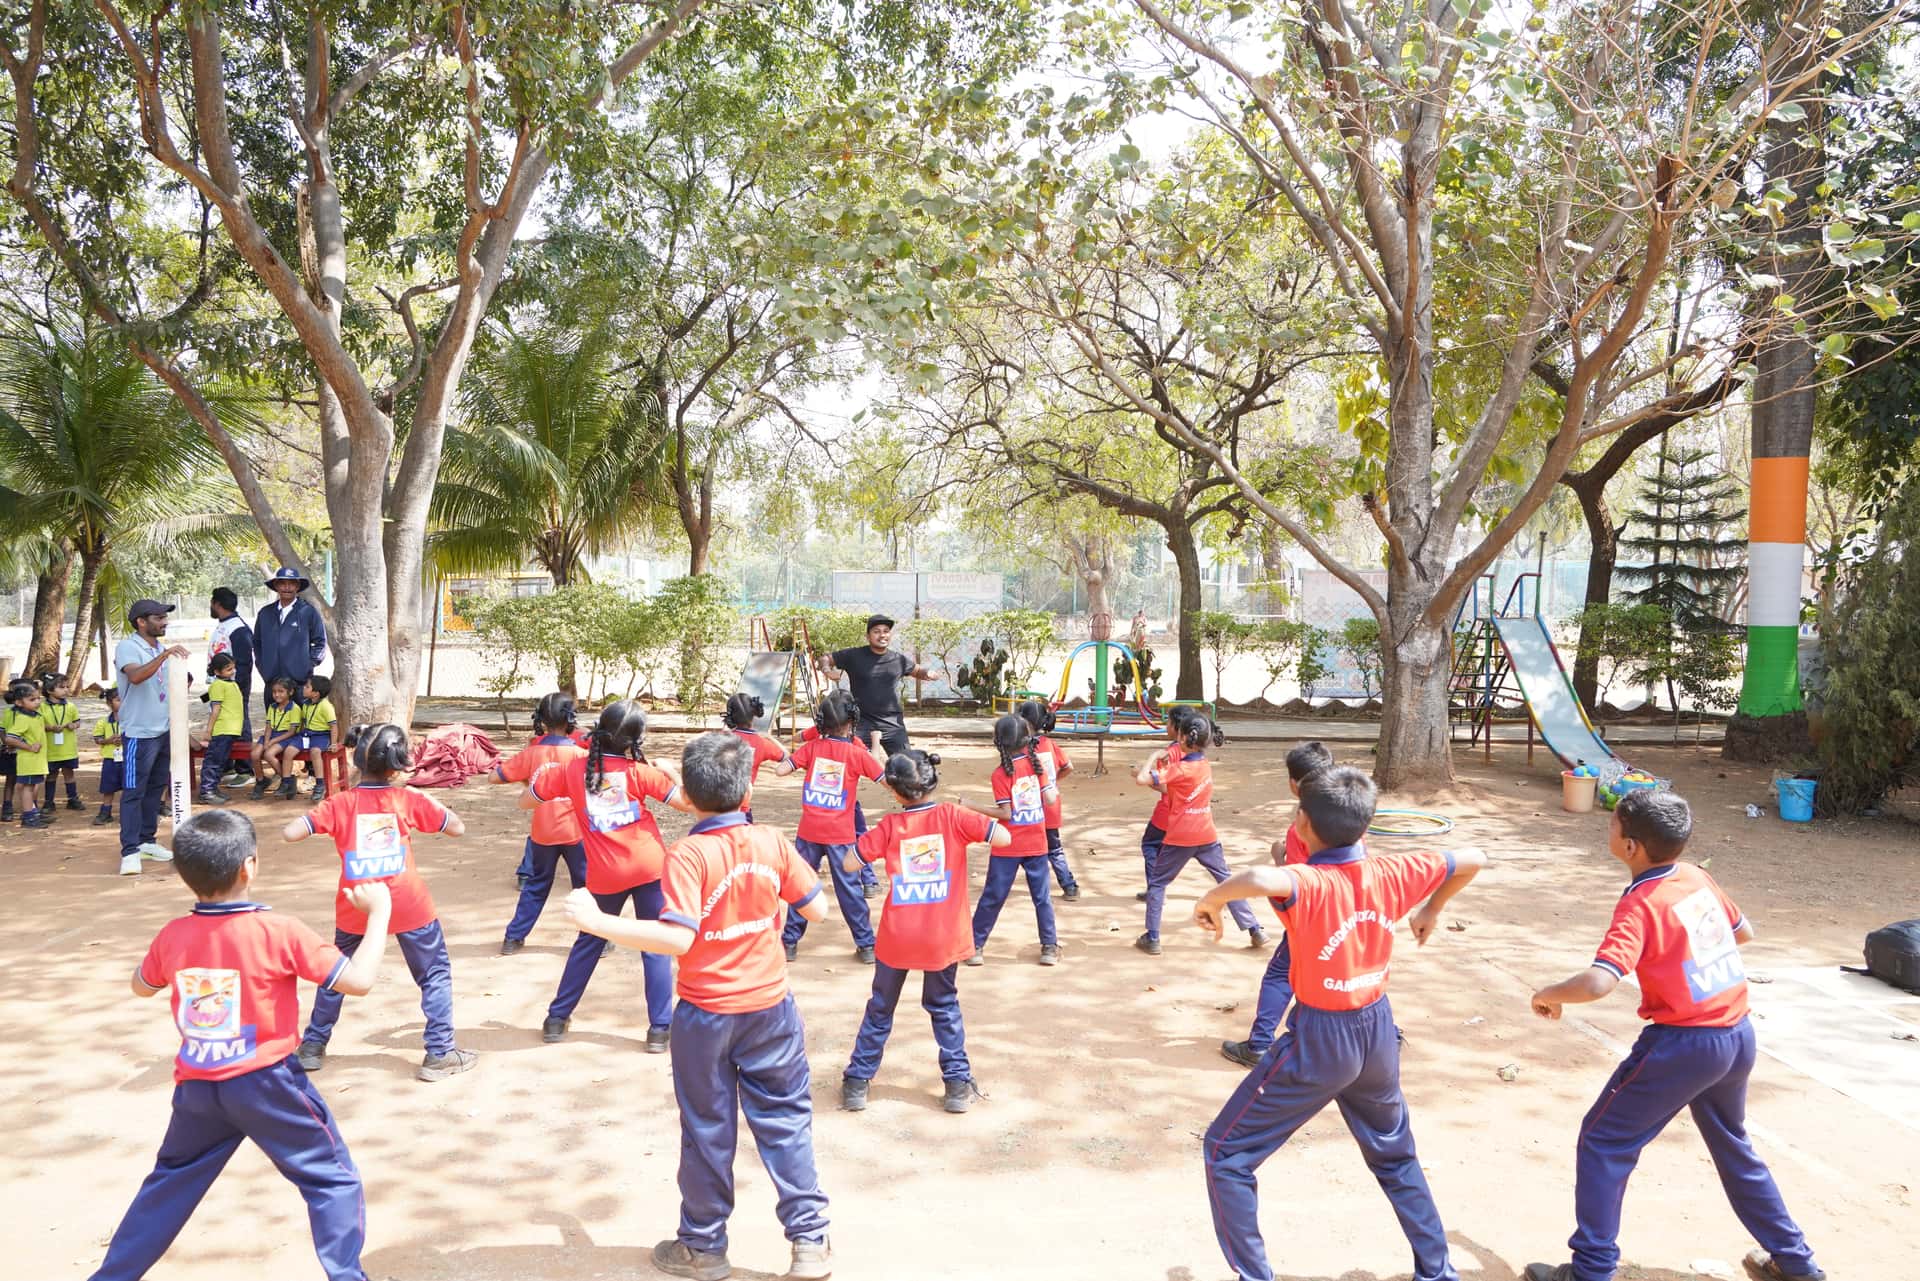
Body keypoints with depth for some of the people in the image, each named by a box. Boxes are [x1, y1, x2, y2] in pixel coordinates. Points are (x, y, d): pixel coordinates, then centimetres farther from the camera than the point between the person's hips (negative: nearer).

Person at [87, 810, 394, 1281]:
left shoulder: (171, 936, -5)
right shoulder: (279, 932, -19)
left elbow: (141, 987, 18)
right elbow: (359, 980, -16)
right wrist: (378, 912, -7)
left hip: (196, 1087, 5)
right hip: (266, 1083, -5)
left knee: (170, 1182, 26)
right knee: (332, 1179, 8)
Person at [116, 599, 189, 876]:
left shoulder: (160, 649, 12)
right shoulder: (128, 647, -11)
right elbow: (136, 676, -31)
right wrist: (163, 656, -40)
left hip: (164, 730, 8)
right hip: (139, 732, -8)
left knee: (156, 788, 12)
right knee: (133, 792, -6)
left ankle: (147, 841, 21)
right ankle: (130, 852, -6)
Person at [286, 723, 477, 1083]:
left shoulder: (340, 804, -4)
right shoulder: (409, 799, -6)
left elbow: (290, 833, -10)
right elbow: (457, 827, -3)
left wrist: (312, 818, 10)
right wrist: (425, 800, 9)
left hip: (355, 907, 2)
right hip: (408, 906, -2)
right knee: (435, 974, 10)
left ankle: (313, 1046, 33)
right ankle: (439, 1054, 6)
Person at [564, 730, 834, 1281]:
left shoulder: (689, 854, -20)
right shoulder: (773, 844, -7)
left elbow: (678, 939, -29)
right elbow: (817, 909, 2)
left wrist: (598, 922, -26)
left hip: (706, 1014, -3)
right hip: (770, 1008, 3)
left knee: (708, 1131, 11)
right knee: (786, 1120, 13)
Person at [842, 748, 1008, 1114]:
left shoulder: (889, 826, -8)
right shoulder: (953, 816, -9)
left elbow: (849, 863, -5)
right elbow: (1003, 837, -15)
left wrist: (871, 837, 9)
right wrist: (969, 817, 1)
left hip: (896, 937, 0)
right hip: (944, 937, 0)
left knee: (880, 1009, 16)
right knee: (944, 1006, 18)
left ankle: (857, 1081, 20)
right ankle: (958, 1083, 15)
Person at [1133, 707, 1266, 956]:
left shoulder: (1180, 769, -16)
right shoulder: (1205, 765, 5)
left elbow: (1142, 779, -22)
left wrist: (1154, 758, -8)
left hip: (1179, 838, -5)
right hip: (1207, 836, 6)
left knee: (1157, 883, 8)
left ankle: (1152, 939, 6)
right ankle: (1254, 930, 12)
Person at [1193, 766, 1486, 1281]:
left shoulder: (1309, 883, -26)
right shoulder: (1391, 874, -9)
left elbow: (1260, 879, -51)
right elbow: (1472, 861, 5)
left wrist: (1212, 900, -31)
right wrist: (1432, 909, 21)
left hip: (1319, 1040, -6)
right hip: (1377, 1031, 6)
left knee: (1225, 1152, 9)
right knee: (1395, 1156, 30)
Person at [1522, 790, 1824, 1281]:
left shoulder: (1640, 905, -19)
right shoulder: (1698, 877, 2)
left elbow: (1597, 983, -31)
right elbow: (1745, 932, 20)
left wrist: (1547, 995, -14)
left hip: (1684, 1043, -8)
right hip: (1739, 1035, 8)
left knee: (1603, 1142, 5)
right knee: (1732, 1145, 29)